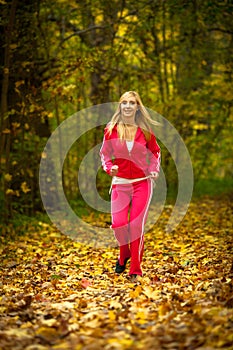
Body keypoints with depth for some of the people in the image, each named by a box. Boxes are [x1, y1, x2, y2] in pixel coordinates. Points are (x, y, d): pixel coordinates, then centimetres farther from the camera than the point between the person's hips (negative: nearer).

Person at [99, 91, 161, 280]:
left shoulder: (145, 130, 1)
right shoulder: (111, 130, -1)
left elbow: (155, 151, 16)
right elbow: (105, 154, 9)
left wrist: (155, 170, 1)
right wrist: (109, 168, -10)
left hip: (142, 183, 0)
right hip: (120, 182, 0)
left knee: (137, 224, -4)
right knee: (118, 223, -9)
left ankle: (136, 270, 7)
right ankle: (124, 255, 23)